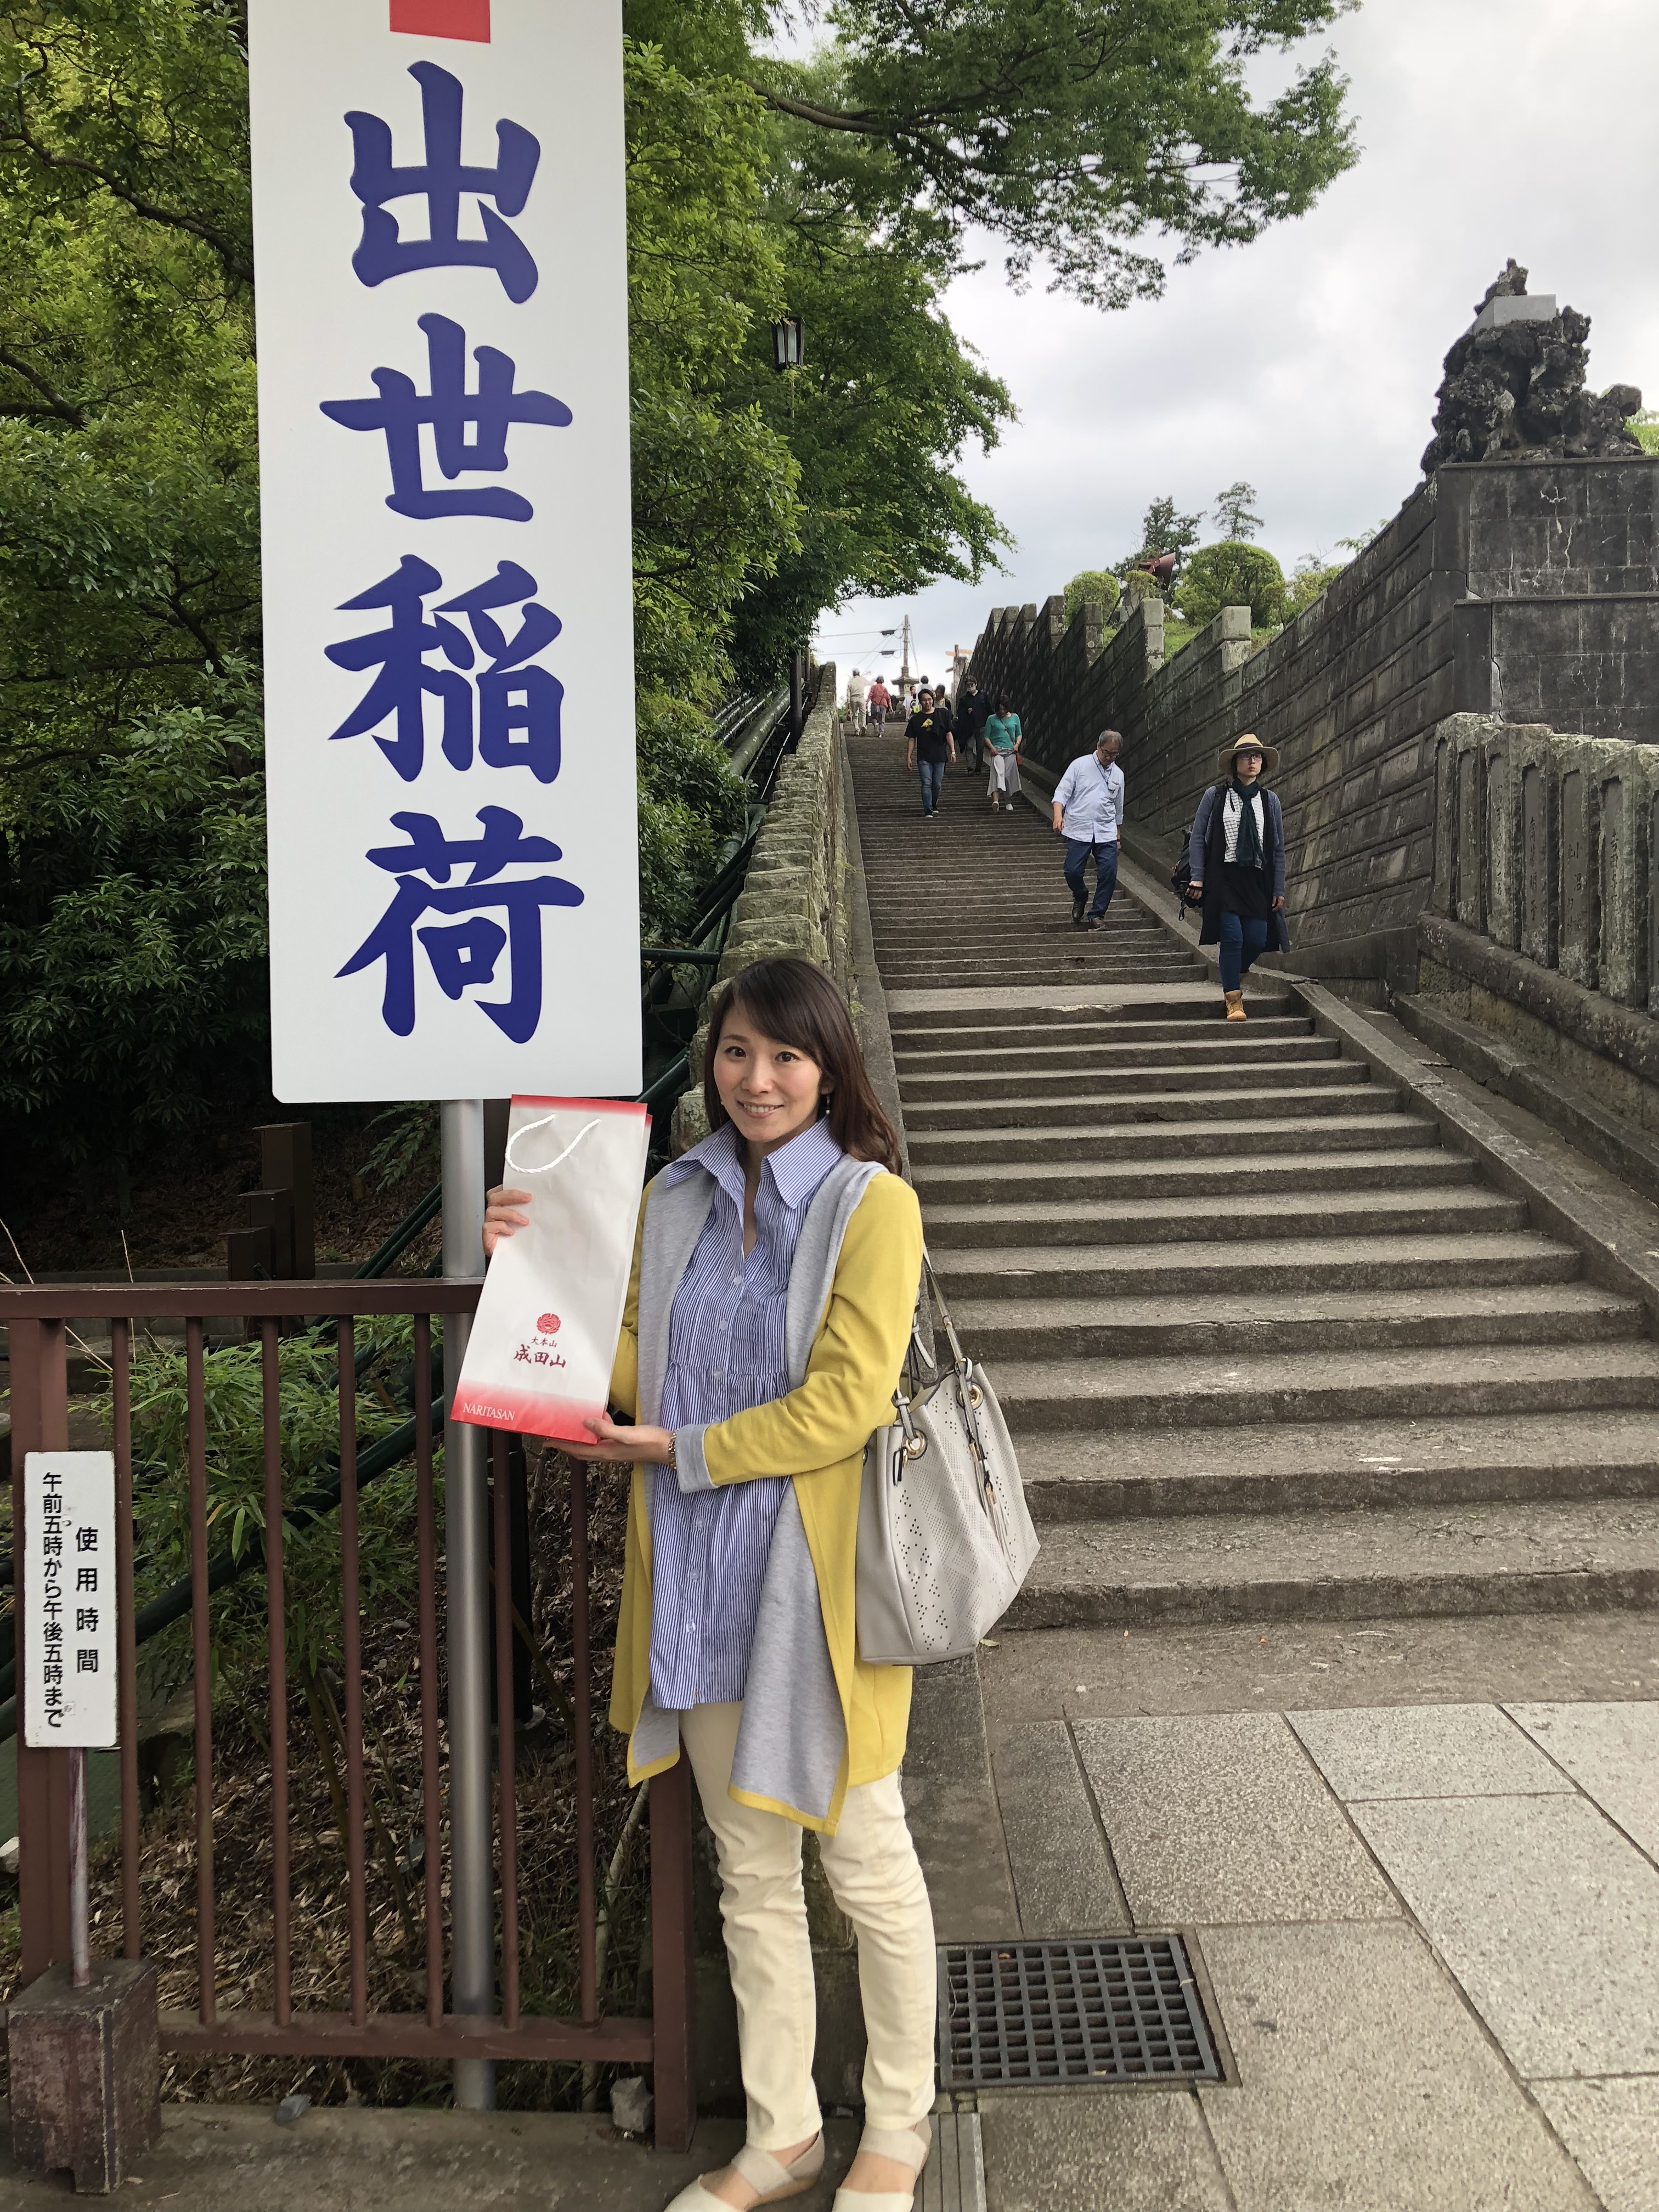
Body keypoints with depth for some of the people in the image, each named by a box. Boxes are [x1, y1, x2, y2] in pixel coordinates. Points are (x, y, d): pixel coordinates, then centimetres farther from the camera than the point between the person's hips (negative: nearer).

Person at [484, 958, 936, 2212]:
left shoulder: (871, 1205, -12)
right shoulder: (680, 1199, 6)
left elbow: (845, 1401, -17)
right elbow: (629, 1364, 7)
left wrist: (678, 1450, -15)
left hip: (816, 1576, -5)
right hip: (703, 1578, 5)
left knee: (863, 1859, 10)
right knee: (751, 1869, 17)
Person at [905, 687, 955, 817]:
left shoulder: (941, 716, 7)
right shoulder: (916, 719, 4)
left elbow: (949, 734, 9)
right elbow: (911, 739, 6)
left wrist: (953, 751, 2)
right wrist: (908, 756, 0)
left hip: (940, 756, 2)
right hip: (924, 757, -2)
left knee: (937, 785, 7)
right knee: (927, 783, -13)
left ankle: (934, 806, 30)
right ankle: (928, 811, -14)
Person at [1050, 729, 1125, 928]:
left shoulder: (1118, 774, 16)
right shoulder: (1080, 765, 3)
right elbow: (1062, 792, -3)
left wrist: (1117, 836, 27)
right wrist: (1058, 815, -20)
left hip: (1106, 833, 3)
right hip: (1078, 830, -3)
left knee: (1109, 873, -8)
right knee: (1073, 871, -10)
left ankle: (1097, 915, 5)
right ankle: (1080, 898, 23)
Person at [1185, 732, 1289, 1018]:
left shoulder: (1270, 800, 11)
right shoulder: (1215, 795, 4)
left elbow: (1278, 848, 12)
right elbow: (1198, 837, 4)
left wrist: (1279, 889, 6)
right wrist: (1197, 877, -5)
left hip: (1257, 880, 3)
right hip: (1223, 878, -3)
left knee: (1257, 940, -6)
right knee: (1232, 937, -13)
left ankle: (1235, 977, 27)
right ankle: (1233, 1000, -1)